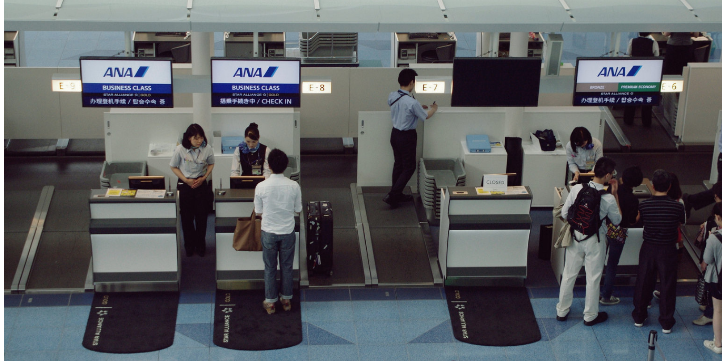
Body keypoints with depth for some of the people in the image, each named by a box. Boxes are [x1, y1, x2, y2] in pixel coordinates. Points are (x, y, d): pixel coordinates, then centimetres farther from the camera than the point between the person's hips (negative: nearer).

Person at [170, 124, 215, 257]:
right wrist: (186, 180, -13)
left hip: (201, 185, 1)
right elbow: (174, 167, -3)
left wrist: (203, 178, -8)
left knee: (202, 216, 6)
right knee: (187, 217, 8)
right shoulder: (180, 149, -16)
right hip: (185, 185, -1)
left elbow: (211, 164, 7)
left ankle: (200, 245, 24)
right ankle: (189, 245, 25)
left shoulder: (207, 149, -12)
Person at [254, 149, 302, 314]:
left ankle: (270, 302, 20)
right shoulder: (294, 186, -12)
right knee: (287, 267, 16)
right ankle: (286, 299, 26)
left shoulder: (261, 187, -15)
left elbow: (259, 212, -5)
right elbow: (297, 210, -1)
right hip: (288, 232, 1)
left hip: (268, 232, -1)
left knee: (270, 268, 12)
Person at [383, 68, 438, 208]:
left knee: (398, 164, 20)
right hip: (407, 137, -7)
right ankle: (392, 196, 2)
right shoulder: (412, 102, -26)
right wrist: (433, 108, 12)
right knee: (409, 167, 6)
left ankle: (397, 194, 29)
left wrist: (419, 107, 19)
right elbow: (425, 116, -9)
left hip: (395, 133, 7)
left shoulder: (392, 96, -5)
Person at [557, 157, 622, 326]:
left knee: (569, 274, 17)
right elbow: (617, 220, -2)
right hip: (595, 241, -3)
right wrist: (615, 195, -2)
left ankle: (562, 311, 30)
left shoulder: (576, 189, -14)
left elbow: (564, 213, -6)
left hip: (575, 237, 3)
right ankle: (590, 315, 26)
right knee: (593, 278, 13)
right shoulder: (609, 199, -20)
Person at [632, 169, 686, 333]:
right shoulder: (677, 207, -16)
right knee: (667, 285, 9)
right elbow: (682, 222, 2)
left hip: (648, 248, 1)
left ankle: (639, 317, 28)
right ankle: (666, 323, 15)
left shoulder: (644, 205, -15)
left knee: (643, 283, 16)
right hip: (668, 250, -1)